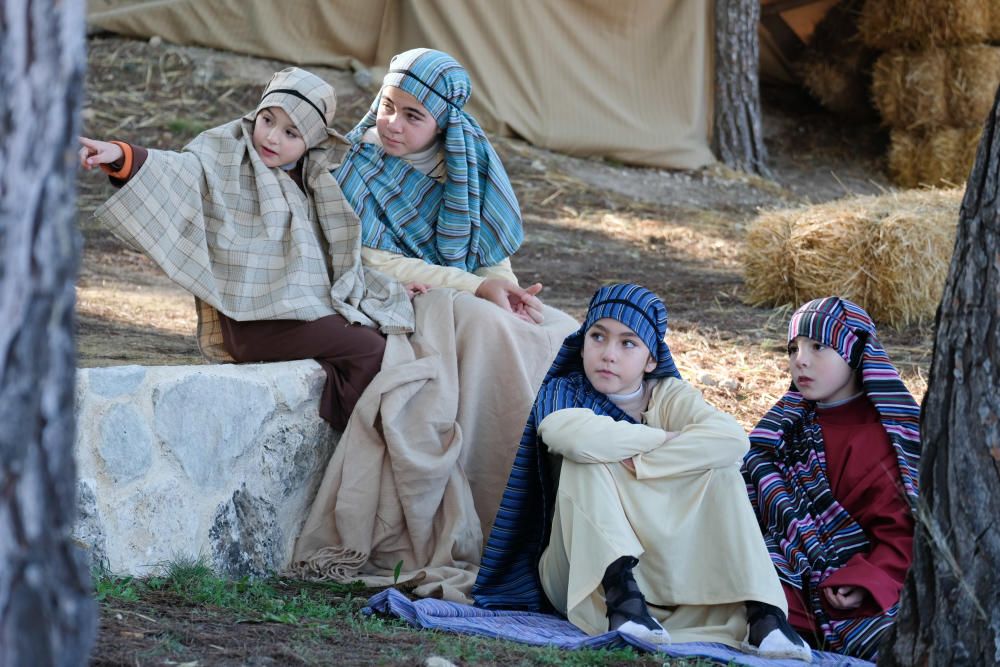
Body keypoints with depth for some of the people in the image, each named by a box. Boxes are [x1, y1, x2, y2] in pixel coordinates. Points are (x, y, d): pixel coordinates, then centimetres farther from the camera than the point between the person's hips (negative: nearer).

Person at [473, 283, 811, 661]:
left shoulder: (669, 396, 4)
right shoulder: (561, 392, -1)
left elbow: (732, 440, -19)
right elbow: (583, 437, -28)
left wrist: (639, 463, -23)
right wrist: (667, 439, -15)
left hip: (666, 570, 2)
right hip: (584, 577, -2)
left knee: (719, 470, -14)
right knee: (588, 460, -21)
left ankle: (760, 612, -30)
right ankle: (618, 590, -41)